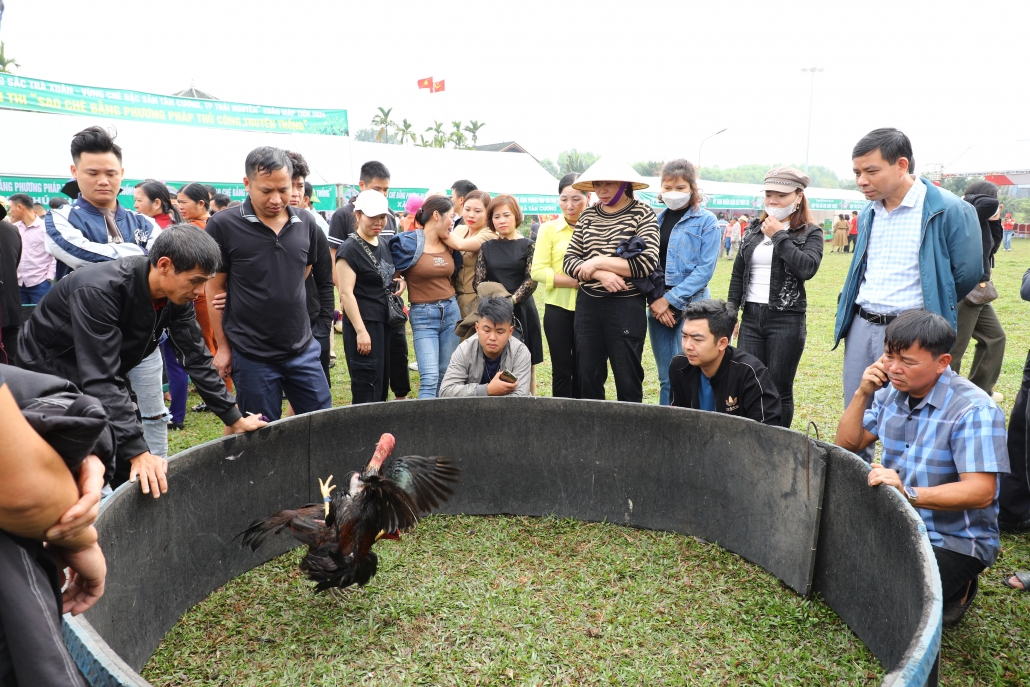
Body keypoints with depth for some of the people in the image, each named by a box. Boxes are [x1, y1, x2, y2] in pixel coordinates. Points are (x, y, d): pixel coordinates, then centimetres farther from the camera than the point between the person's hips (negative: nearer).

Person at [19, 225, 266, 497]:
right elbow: (101, 380, -38)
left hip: (104, 378, 6)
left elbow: (196, 358, -6)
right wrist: (139, 452, -41)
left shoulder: (177, 294, -14)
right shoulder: (99, 290, -35)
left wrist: (234, 418, -6)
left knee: (127, 471, 5)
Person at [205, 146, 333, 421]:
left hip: (303, 349, 4)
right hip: (252, 356, -3)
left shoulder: (307, 226, 2)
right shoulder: (223, 226, -8)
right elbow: (215, 289, -3)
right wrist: (222, 346, -1)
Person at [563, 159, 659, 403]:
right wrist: (601, 274, -15)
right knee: (588, 378, 10)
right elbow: (569, 260, 3)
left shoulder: (642, 213, -3)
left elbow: (647, 263, -14)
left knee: (628, 380, 3)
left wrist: (597, 262, -12)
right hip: (588, 304, 4)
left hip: (626, 306, -4)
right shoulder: (588, 215, 8)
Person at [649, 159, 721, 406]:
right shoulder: (657, 220, 11)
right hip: (658, 305, 4)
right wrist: (655, 300, -7)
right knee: (665, 378, 10)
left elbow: (705, 269, -10)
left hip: (690, 305, -4)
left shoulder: (706, 221, -3)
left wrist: (669, 299, -14)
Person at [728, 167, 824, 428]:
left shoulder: (810, 232, 0)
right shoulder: (754, 229, 12)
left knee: (780, 390, 3)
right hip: (751, 316, 4)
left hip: (786, 319, -4)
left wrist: (779, 236, -13)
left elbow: (807, 268, -19)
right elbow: (738, 274, 14)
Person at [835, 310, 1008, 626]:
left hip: (954, 540, -6)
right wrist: (863, 393, -12)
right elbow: (846, 446, 2)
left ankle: (956, 589, 9)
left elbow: (981, 492, -28)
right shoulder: (891, 392, -1)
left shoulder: (974, 410, -21)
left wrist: (908, 493, -42)